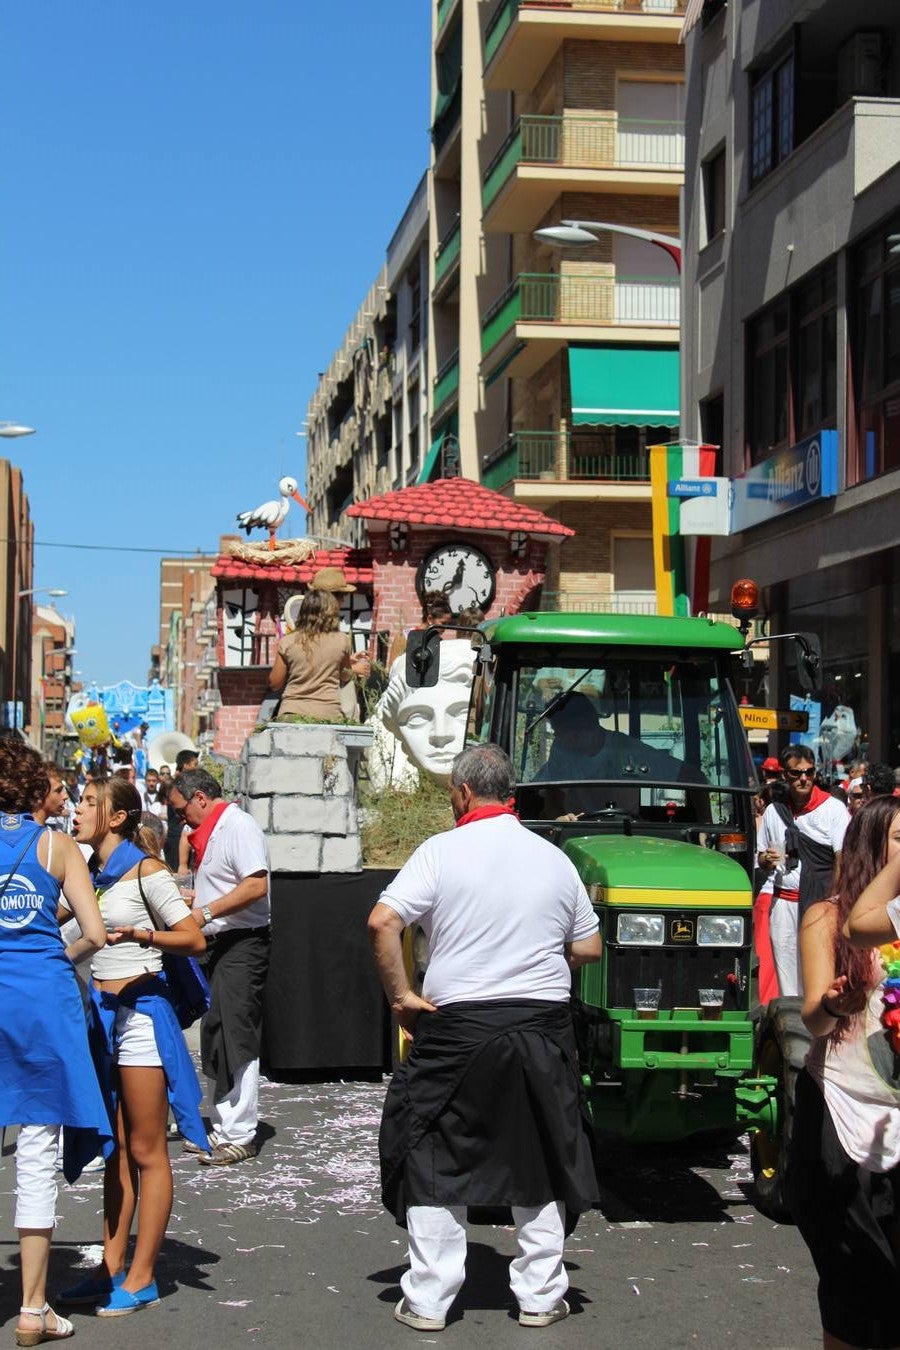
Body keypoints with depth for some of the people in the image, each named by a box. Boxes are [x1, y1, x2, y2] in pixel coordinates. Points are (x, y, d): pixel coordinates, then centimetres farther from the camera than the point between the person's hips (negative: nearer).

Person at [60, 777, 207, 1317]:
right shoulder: (91, 871, 10)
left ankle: (142, 1277, 6)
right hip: (100, 1010, 7)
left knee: (146, 1151, 0)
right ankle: (112, 1268, 19)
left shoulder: (145, 869, -10)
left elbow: (194, 940, -12)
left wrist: (141, 935, -26)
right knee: (116, 1149, 12)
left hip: (140, 1009, -7)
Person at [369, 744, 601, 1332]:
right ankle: (540, 1296, 21)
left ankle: (428, 1300, 11)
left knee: (434, 1162, 10)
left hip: (458, 1025, -3)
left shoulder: (442, 849, -6)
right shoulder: (554, 858, 5)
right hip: (543, 1026, 3)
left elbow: (382, 921, -16)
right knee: (541, 1162, 16)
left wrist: (400, 995, -6)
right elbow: (589, 948, 11)